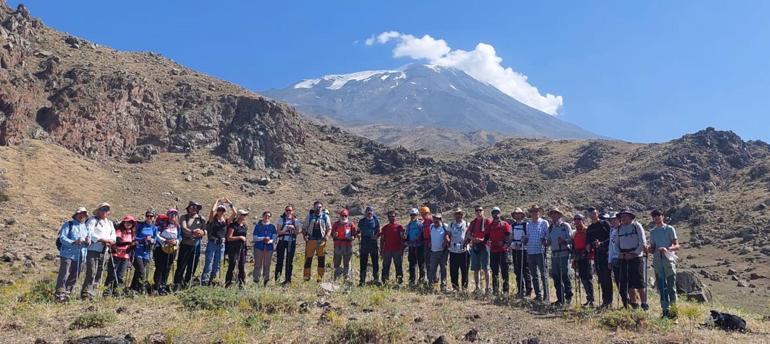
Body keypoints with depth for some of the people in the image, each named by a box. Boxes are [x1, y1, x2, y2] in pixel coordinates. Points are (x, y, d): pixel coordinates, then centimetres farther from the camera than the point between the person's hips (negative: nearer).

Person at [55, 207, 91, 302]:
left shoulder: (86, 227, 20)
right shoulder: (68, 224, 2)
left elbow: (89, 238, 17)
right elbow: (62, 237, -9)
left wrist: (88, 241, -8)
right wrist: (73, 242, -25)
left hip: (80, 256, 6)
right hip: (68, 254, -6)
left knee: (74, 277, 7)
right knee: (64, 275, -9)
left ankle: (67, 294, 15)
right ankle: (60, 294, -8)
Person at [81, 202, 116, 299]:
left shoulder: (110, 223, 21)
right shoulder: (92, 220, 0)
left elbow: (113, 236, 16)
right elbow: (90, 233, -13)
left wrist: (110, 241, -6)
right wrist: (101, 239, -18)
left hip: (103, 251, 7)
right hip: (93, 250, -7)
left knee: (99, 273, 8)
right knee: (91, 273, -13)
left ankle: (90, 292, 15)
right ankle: (86, 292, -10)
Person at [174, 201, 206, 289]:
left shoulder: (202, 219, 11)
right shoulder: (183, 217, 3)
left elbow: (205, 231, 3)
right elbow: (184, 228, -13)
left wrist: (202, 232, -21)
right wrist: (192, 232, -31)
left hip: (196, 245, 3)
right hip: (185, 244, -3)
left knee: (192, 266, 8)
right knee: (181, 265, -4)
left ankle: (186, 284, 20)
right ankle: (177, 284, 4)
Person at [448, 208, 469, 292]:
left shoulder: (466, 224, 6)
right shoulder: (451, 225, 14)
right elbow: (448, 235, 14)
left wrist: (466, 242, -13)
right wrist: (448, 241, -5)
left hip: (463, 250, -2)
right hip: (453, 250, 3)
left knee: (464, 270, 1)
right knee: (453, 270, 5)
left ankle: (464, 287, 11)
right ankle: (455, 287, 15)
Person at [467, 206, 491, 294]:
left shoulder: (487, 221, -2)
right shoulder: (473, 222, 15)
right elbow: (469, 234, 12)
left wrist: (483, 239, -19)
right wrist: (473, 238, -8)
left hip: (484, 246, -6)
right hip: (474, 246, 6)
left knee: (485, 268, -4)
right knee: (476, 268, 9)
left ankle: (487, 287, 0)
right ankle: (477, 287, 17)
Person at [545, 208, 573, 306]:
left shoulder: (565, 226, 2)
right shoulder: (551, 228, 19)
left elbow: (570, 239, -4)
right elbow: (549, 241, 20)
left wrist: (563, 241, -22)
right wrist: (546, 242, -1)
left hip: (563, 254, -5)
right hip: (554, 254, 6)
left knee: (565, 275, -6)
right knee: (556, 276, 5)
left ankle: (568, 296, 7)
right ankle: (560, 299, 12)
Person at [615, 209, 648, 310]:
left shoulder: (637, 226, -1)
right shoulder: (619, 228, 13)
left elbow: (643, 242, -6)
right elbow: (617, 243, 21)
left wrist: (634, 253, -11)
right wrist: (620, 253, 4)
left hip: (636, 257, -5)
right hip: (624, 259, 5)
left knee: (639, 282, -6)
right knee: (628, 283, 5)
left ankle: (644, 304, -1)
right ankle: (633, 303, 13)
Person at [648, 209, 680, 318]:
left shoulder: (670, 229, 4)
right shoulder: (652, 232, 16)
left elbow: (677, 246, -3)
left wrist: (667, 249, -22)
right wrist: (648, 249, -5)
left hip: (669, 260, -4)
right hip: (657, 261, 4)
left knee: (671, 286, -5)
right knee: (661, 287, 4)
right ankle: (665, 310, 9)